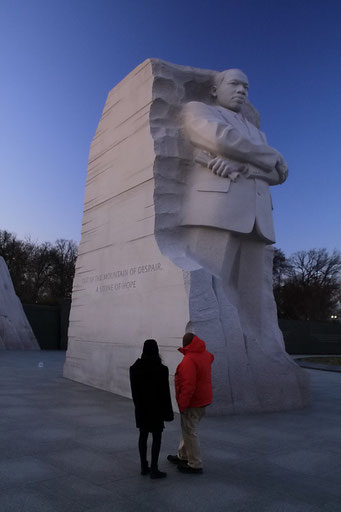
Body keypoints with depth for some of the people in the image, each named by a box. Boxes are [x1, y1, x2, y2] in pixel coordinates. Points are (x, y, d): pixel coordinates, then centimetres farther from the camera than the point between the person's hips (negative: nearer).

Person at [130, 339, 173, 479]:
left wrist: (138, 405, 15)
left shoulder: (134, 368, -4)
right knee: (156, 438, 5)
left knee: (143, 436, 14)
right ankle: (154, 469, 9)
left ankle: (144, 466, 24)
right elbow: (164, 393, -11)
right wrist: (168, 412, -2)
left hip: (141, 408, 5)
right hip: (156, 409, -4)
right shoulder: (161, 369, -16)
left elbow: (134, 390, 4)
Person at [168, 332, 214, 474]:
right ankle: (182, 456, 36)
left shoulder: (189, 360, -25)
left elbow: (188, 385, -28)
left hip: (193, 402, -10)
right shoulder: (205, 355, 4)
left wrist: (182, 404, -21)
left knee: (189, 432, 3)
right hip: (203, 399, 10)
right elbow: (211, 357, 31)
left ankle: (195, 465, 13)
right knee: (188, 429, 22)